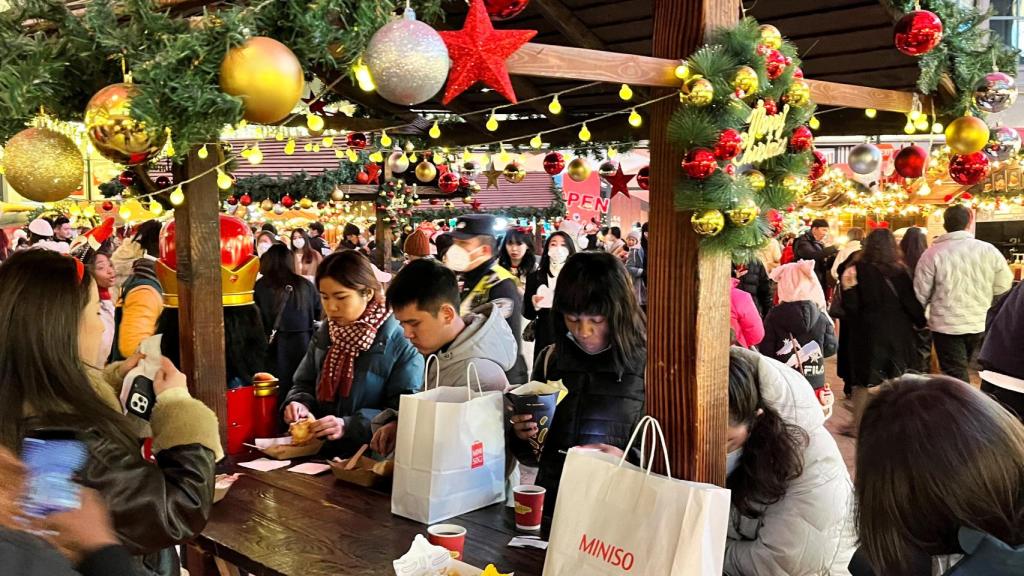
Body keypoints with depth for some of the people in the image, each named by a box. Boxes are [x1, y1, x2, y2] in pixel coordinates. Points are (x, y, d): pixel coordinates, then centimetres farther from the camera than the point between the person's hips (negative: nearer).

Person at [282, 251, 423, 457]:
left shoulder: (400, 343, -8)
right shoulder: (323, 334, 12)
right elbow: (304, 384, 21)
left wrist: (349, 425, -22)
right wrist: (299, 403, -2)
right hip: (322, 453, 5)